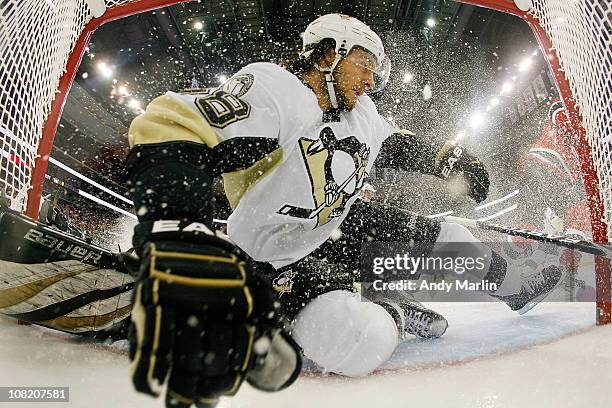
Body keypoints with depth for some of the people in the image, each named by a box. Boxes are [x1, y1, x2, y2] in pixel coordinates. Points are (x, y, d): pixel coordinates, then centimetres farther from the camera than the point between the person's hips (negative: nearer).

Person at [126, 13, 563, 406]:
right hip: (274, 261, -7)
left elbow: (396, 145, 22)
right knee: (364, 342, -31)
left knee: (446, 237, 8)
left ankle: (511, 288, 35)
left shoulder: (359, 111, 4)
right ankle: (390, 315, 4)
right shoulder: (274, 89, -24)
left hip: (338, 231, 8)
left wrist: (447, 157, 3)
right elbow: (171, 132, -37)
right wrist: (177, 247, -52)